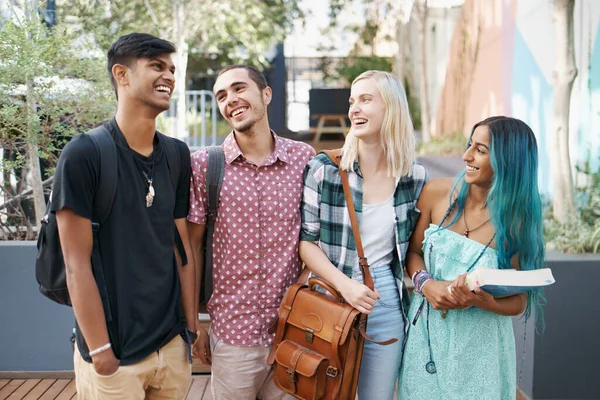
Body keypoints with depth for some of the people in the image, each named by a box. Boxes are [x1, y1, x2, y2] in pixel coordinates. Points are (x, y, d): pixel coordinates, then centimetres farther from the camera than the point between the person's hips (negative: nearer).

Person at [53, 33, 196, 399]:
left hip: (172, 342, 5)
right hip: (115, 352, -5)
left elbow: (183, 247, 7)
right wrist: (101, 354, -14)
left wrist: (192, 325, 7)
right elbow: (78, 265, -14)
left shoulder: (177, 154, 3)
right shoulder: (85, 154, -14)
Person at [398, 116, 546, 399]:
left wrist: (480, 300, -25)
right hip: (425, 333, 2)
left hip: (479, 345, -2)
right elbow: (413, 251, 4)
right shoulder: (437, 193, -8)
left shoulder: (516, 222, -12)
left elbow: (518, 301, -6)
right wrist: (425, 284, -15)